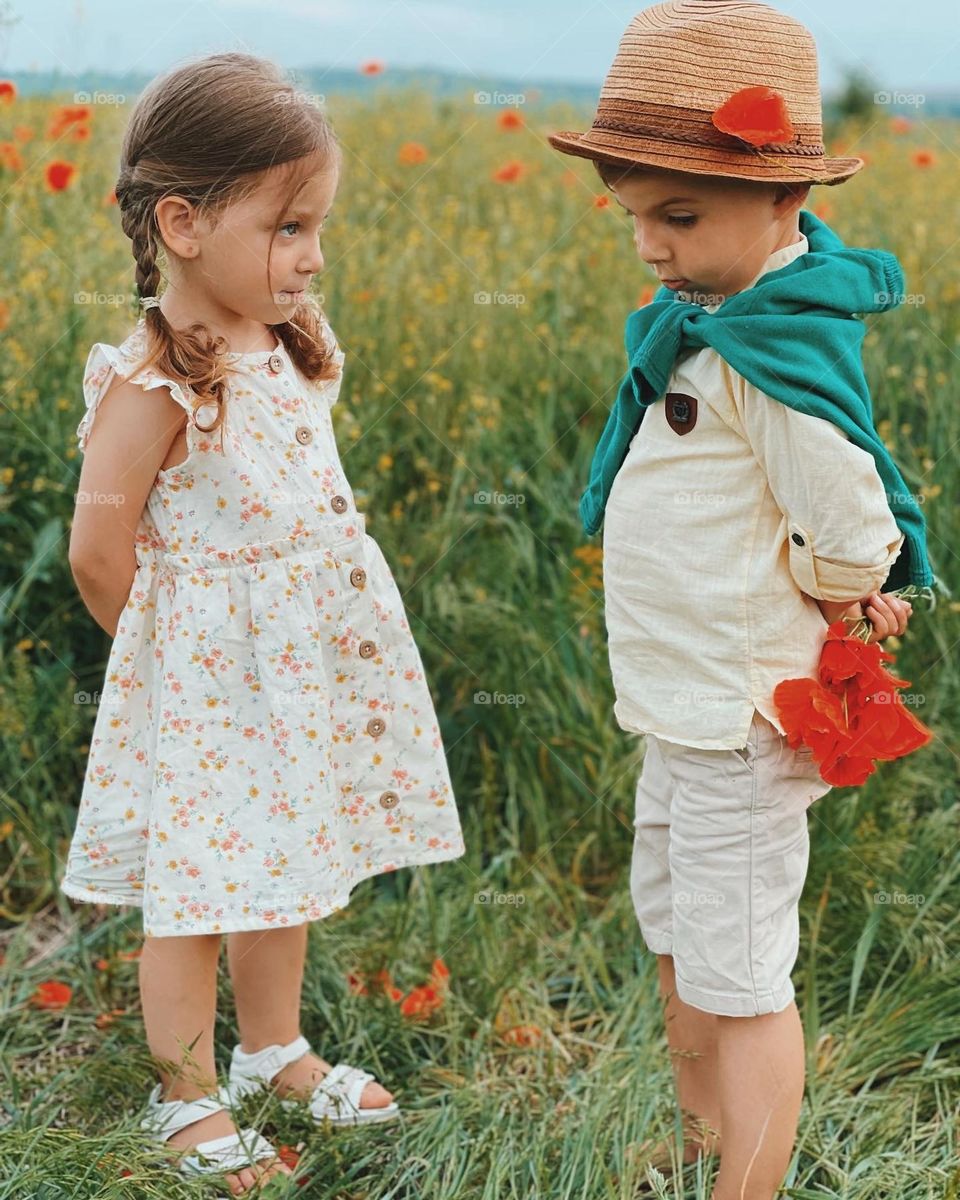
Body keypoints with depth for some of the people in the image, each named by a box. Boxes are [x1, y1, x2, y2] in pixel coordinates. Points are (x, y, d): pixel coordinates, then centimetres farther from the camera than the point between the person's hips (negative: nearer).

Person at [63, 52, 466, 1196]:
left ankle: (273, 1048, 42)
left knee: (283, 871, 21)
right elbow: (100, 554, -17)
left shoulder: (290, 344, 2)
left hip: (310, 659, 8)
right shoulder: (153, 384, -22)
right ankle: (186, 1100, 25)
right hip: (207, 673, -7)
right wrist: (178, 660, -4)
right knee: (194, 893, 6)